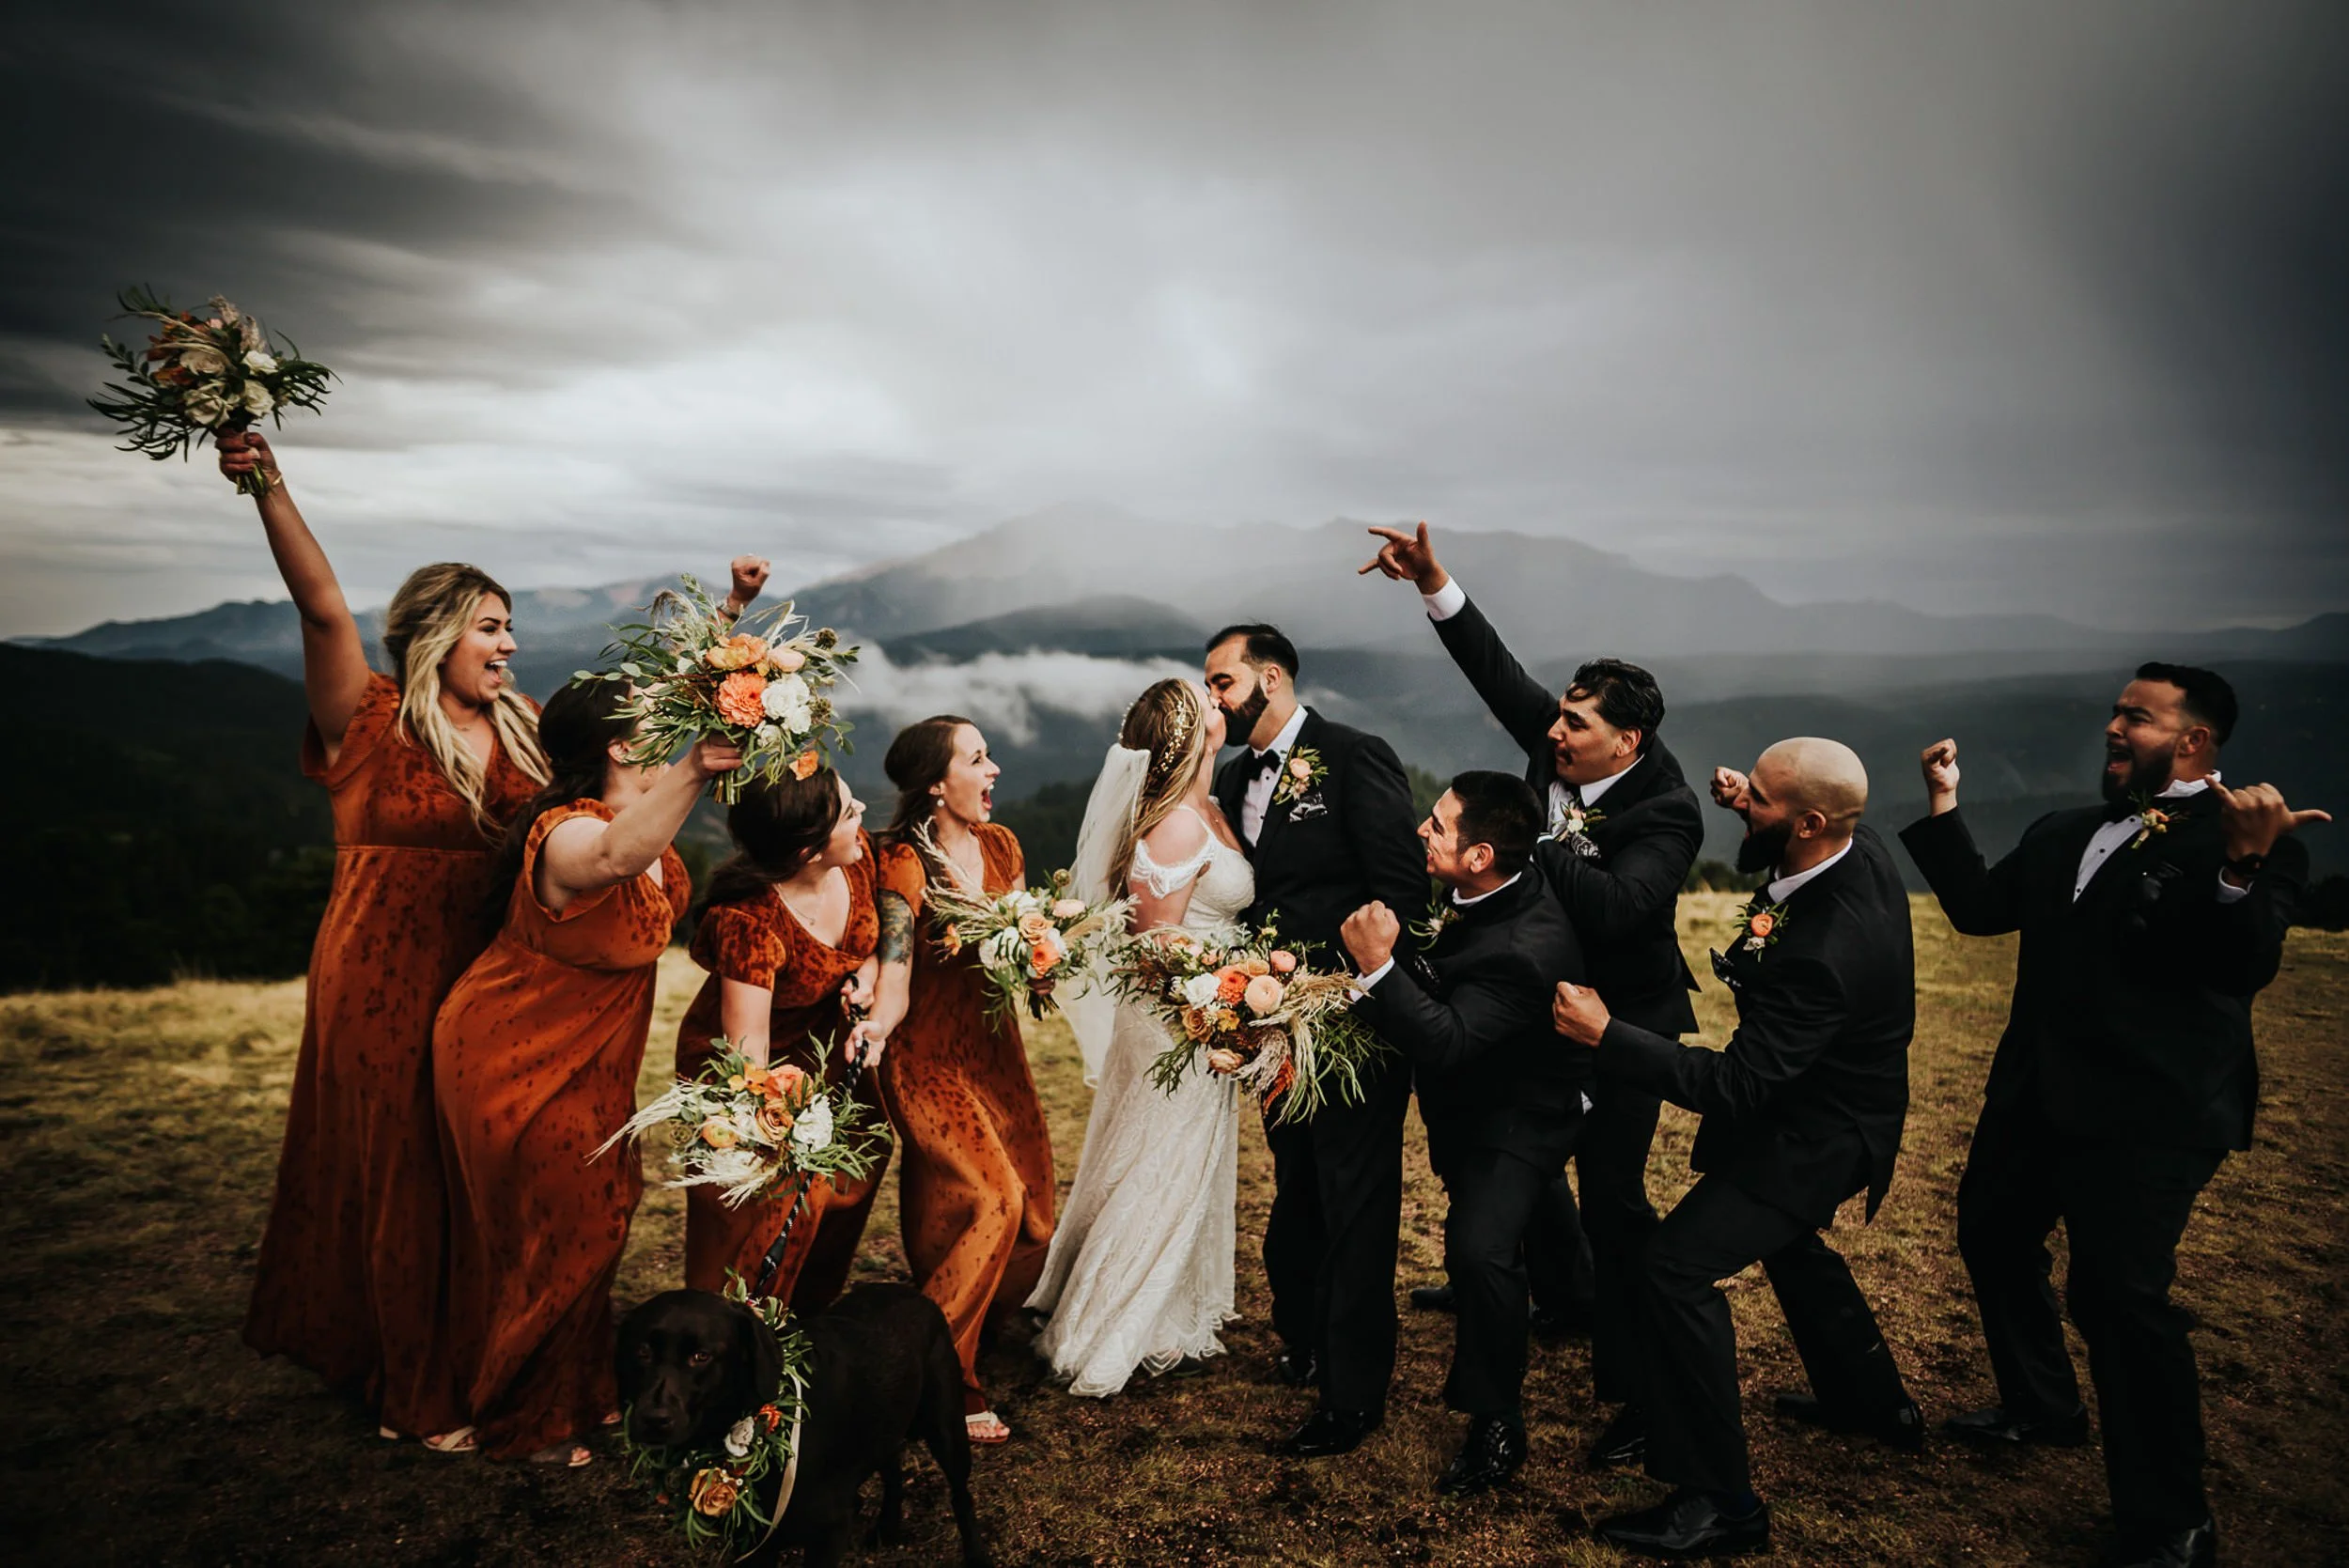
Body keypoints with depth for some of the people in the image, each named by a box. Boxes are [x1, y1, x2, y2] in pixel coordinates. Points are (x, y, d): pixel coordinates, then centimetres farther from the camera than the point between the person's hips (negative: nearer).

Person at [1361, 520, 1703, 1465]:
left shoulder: (1666, 813, -27)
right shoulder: (1559, 749, -8)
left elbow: (1610, 904, -42)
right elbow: (1500, 674, -4)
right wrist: (1433, 582, -13)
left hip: (1621, 1024, -8)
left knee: (1611, 1193, -6)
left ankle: (1642, 1389, 8)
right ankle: (1566, 1299, 47)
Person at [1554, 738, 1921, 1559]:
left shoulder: (1825, 952, -37)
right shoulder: (1859, 848, -11)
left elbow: (1736, 1086, -33)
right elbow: (1766, 867, 15)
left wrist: (1606, 1035, -33)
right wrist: (1749, 814, -6)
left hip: (1817, 1135, -10)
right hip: (1826, 1099, 10)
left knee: (1675, 1267, -17)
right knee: (1785, 1239, 32)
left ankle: (1719, 1502, -6)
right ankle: (1871, 1400, 54)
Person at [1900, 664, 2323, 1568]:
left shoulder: (2247, 839, -9)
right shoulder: (2062, 835, 13)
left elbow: (2245, 969, -22)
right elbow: (1979, 908, 12)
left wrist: (2246, 863, -39)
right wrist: (1943, 811, 5)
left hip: (2150, 1110, -8)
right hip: (2040, 1091, 8)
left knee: (2119, 1292, -11)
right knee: (1993, 1239, 21)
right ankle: (2042, 1409, 45)